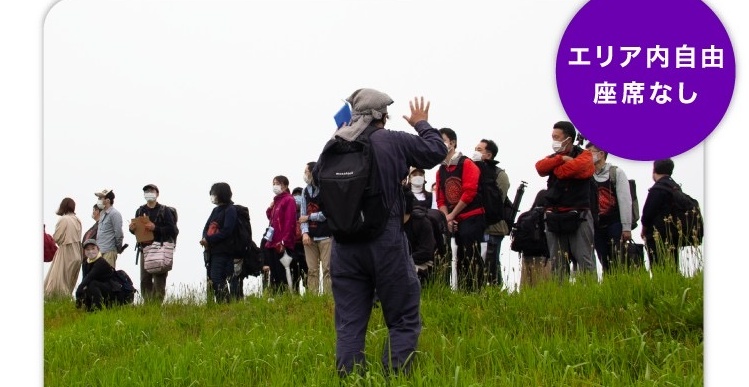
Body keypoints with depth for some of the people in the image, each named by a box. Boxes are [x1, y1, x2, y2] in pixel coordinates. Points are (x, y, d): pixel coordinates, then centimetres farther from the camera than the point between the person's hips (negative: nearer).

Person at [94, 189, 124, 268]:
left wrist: (118, 249, -4)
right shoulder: (102, 213, 18)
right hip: (100, 251, 8)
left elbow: (118, 233, -11)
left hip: (109, 252, -8)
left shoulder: (114, 214, -9)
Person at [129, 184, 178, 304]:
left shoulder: (164, 211, 1)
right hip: (144, 249, 5)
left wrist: (155, 228, -17)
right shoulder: (140, 211, 15)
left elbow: (172, 230, -7)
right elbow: (136, 230, 22)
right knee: (145, 280, 4)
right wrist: (132, 229, -1)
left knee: (159, 280, -6)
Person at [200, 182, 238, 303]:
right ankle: (219, 302, 8)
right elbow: (207, 227, 15)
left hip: (223, 251, -9)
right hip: (211, 250, 9)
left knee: (217, 279, -15)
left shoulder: (230, 210, -7)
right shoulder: (216, 210, 20)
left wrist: (209, 240, -15)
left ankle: (223, 302, -14)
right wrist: (205, 239, -7)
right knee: (211, 279, 5)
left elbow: (226, 231, -16)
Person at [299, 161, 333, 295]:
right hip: (310, 237, 5)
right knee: (312, 270, 4)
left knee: (327, 269, -7)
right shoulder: (306, 191, 13)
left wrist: (309, 217, 0)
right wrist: (305, 232, -5)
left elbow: (327, 213, -9)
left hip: (325, 235, -5)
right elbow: (303, 214, 10)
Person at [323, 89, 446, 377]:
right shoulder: (393, 142, -6)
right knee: (404, 320, 5)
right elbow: (437, 150, 7)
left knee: (349, 324, 7)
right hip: (385, 242, -4)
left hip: (344, 245, 4)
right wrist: (421, 124, 26)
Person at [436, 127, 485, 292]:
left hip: (472, 218, -7)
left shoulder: (467, 164, -5)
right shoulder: (441, 170, 15)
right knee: (461, 259, 10)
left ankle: (475, 293, -11)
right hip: (454, 222, 7)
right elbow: (441, 199, 12)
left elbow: (469, 192, -14)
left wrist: (451, 215, -11)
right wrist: (447, 218, -5)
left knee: (472, 258, -12)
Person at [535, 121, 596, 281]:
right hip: (555, 217, 5)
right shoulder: (553, 157, 20)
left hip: (578, 216, -5)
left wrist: (556, 168, -1)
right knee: (557, 264, 5)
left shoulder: (584, 155, 4)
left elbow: (576, 167, -18)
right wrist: (561, 159, -12)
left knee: (585, 261, -10)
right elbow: (540, 167, -1)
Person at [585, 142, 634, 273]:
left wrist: (626, 228, -11)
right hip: (597, 227, 4)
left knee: (618, 264, -10)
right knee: (606, 266, 3)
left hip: (615, 224, -4)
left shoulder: (617, 173, 1)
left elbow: (625, 201, -4)